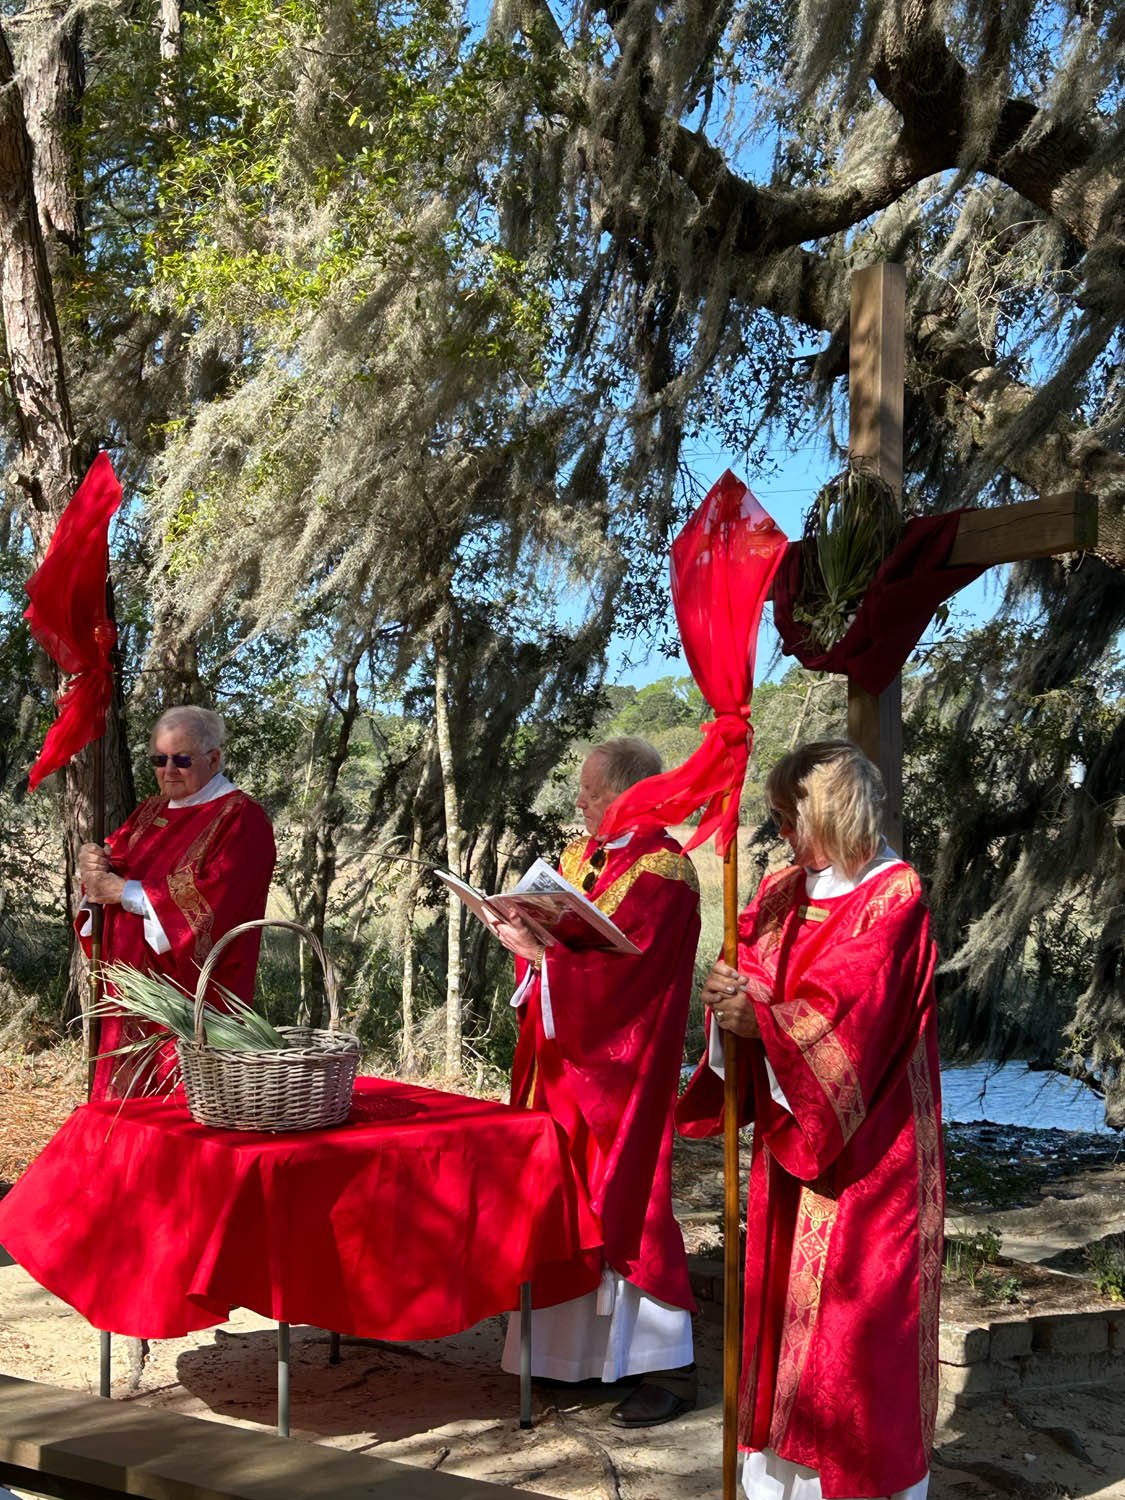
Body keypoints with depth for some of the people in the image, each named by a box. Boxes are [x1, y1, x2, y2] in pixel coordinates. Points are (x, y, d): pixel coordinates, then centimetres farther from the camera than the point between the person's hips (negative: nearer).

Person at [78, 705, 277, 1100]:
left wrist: (124, 890, -15)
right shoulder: (152, 811, 16)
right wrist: (94, 864, -10)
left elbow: (211, 900, -20)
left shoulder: (241, 819, -9)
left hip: (193, 1000, -7)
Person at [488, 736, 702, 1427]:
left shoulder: (664, 871, -14)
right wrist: (525, 926, -6)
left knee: (623, 1204, -5)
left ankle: (668, 1365, 4)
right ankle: (582, 1341, 22)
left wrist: (541, 952, -23)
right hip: (565, 1057, 8)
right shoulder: (585, 854, 11)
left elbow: (623, 968, -22)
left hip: (618, 1062, -8)